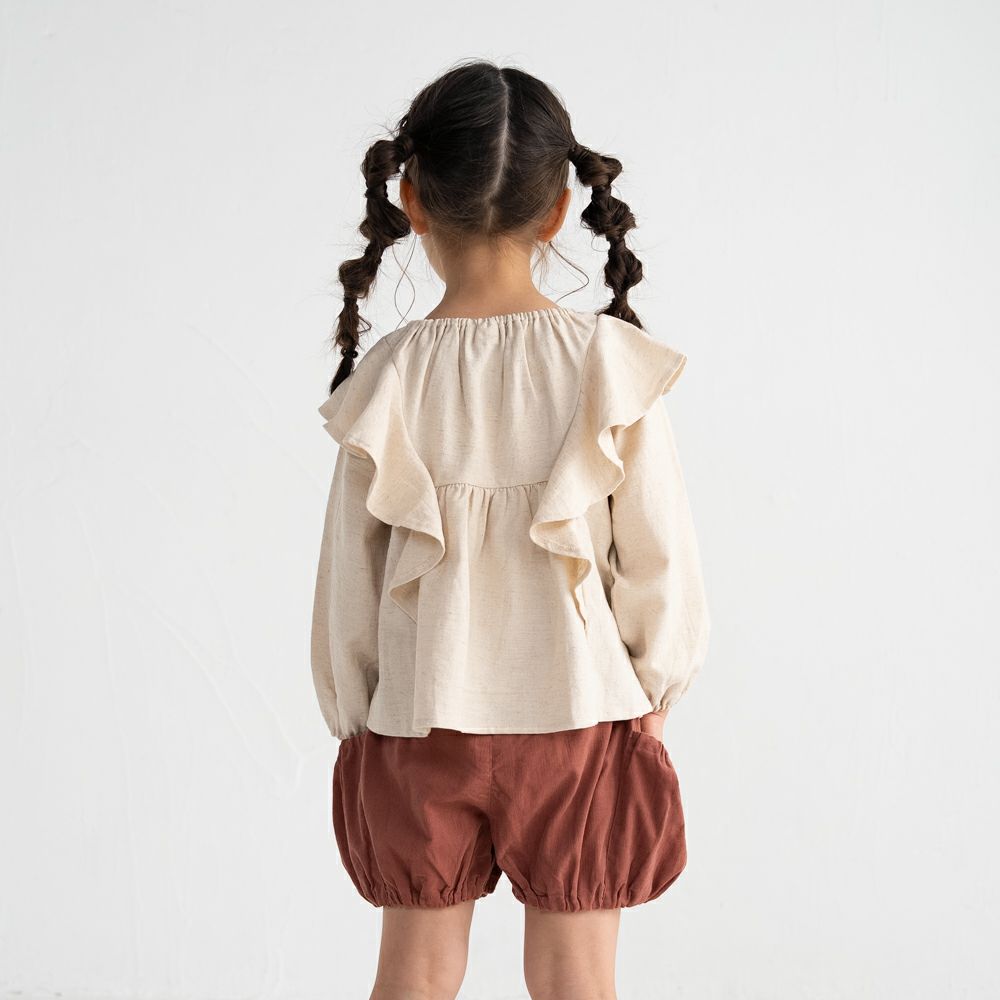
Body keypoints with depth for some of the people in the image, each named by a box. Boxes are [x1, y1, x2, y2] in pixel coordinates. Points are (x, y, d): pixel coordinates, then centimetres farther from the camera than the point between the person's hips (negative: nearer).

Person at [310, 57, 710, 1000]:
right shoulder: (611, 365, -12)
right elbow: (660, 553, -6)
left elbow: (351, 573, -3)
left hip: (421, 722, 1)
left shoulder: (388, 378, -10)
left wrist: (352, 717, 12)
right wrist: (656, 691, 10)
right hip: (578, 718, -1)